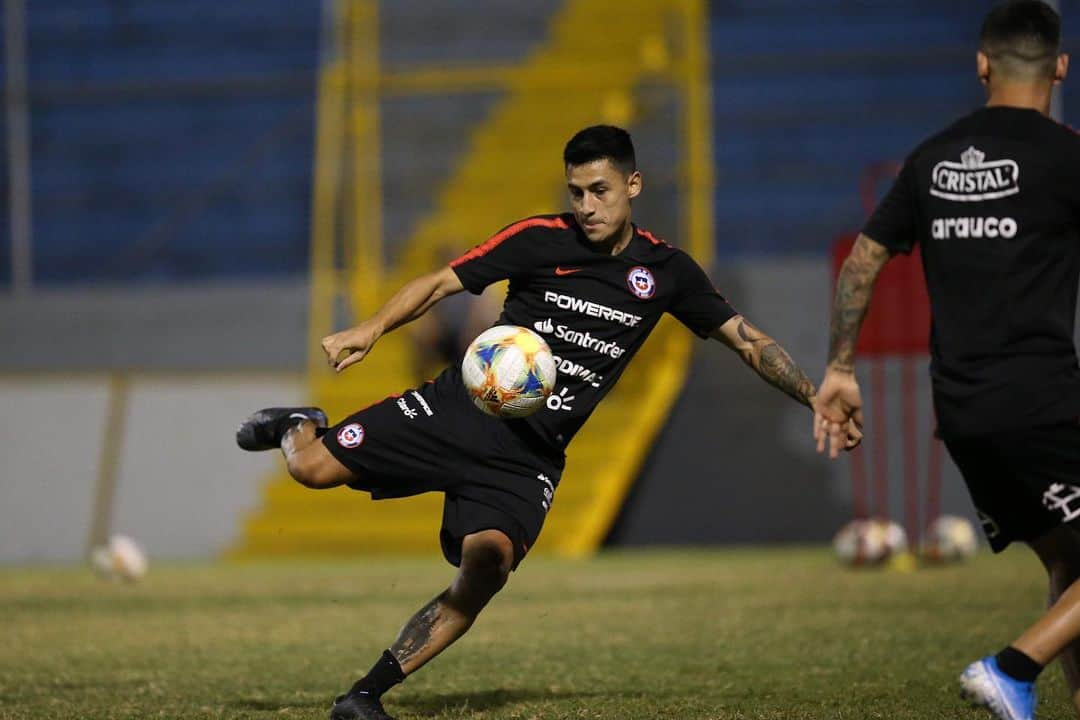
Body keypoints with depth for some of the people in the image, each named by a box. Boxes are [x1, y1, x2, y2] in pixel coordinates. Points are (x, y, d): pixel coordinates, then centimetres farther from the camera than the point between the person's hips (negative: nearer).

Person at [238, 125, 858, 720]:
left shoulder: (666, 271, 5)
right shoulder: (540, 240, -3)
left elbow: (747, 339, 11)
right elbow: (441, 283, -3)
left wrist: (818, 400, 3)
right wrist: (372, 328, -19)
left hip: (529, 458, 1)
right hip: (462, 406, -1)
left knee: (486, 572, -24)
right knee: (315, 468, -12)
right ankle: (297, 428, 28)